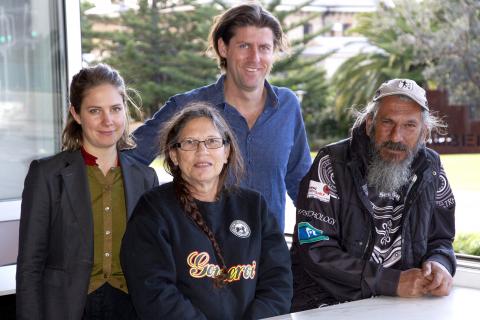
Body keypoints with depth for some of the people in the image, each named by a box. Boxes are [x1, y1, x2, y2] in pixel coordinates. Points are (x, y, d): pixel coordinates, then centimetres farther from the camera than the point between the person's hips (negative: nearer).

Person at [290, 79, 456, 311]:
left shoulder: (429, 169, 5)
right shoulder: (332, 164, -10)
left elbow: (440, 239, 15)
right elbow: (315, 251, -16)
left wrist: (439, 265, -10)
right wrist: (391, 281, -21)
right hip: (327, 302, -4)